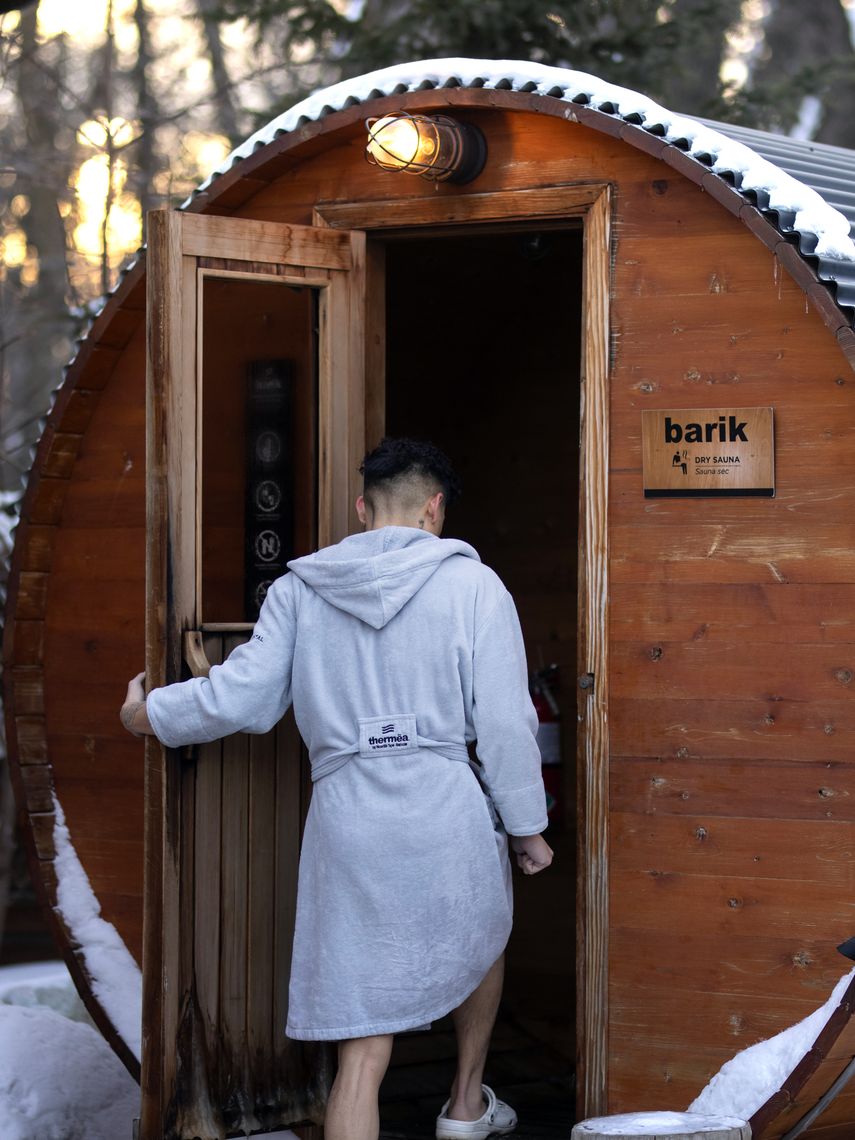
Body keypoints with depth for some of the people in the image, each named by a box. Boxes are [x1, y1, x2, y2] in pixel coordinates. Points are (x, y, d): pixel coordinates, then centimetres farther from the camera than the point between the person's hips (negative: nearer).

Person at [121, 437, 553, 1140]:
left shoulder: (301, 589, 7)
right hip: (451, 811, -1)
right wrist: (526, 827, 8)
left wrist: (150, 714, 22)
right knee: (480, 943, 33)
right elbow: (505, 721, -2)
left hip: (346, 818, 1)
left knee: (363, 1046, 0)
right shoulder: (471, 584, 1)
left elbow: (243, 697, 4)